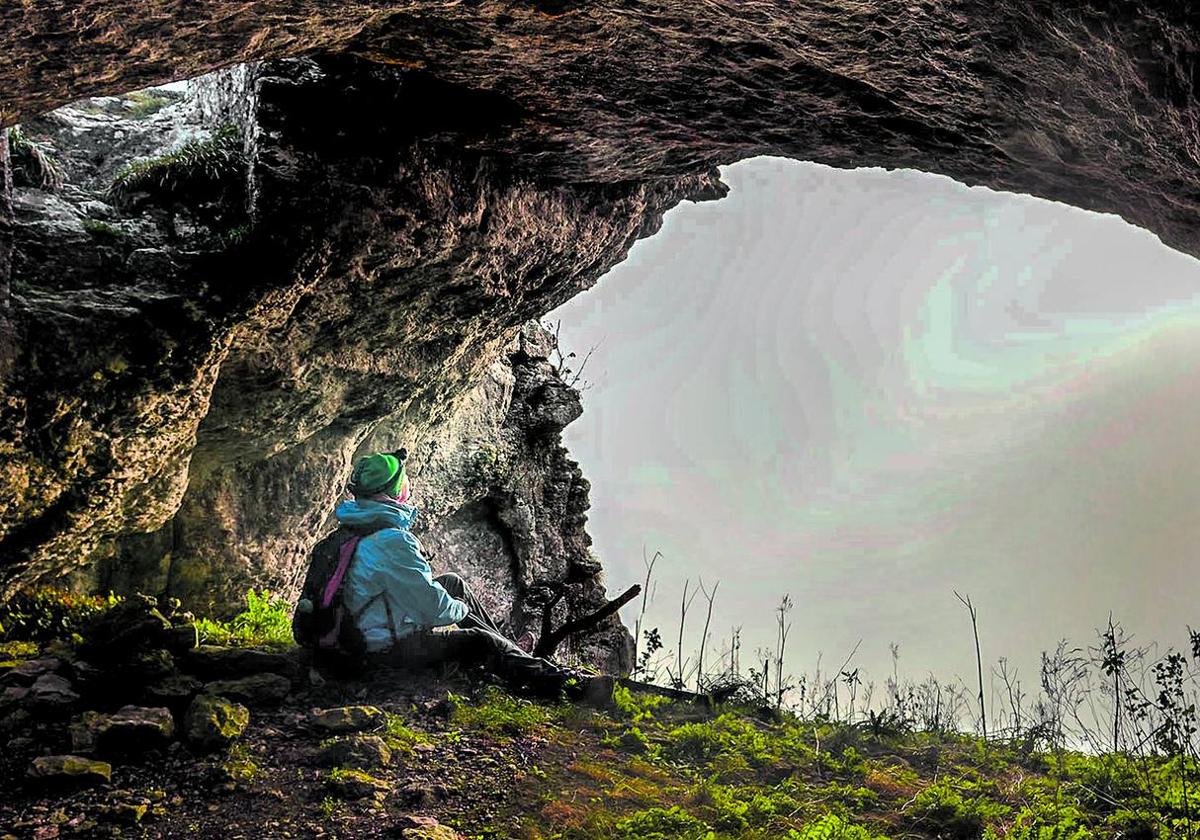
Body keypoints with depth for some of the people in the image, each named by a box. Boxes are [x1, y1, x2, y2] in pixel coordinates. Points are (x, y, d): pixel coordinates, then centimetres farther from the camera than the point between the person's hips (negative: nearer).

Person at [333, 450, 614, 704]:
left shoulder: (357, 527, 3)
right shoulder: (393, 541, -28)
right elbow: (434, 607, -24)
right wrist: (460, 609, -3)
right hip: (392, 647, -10)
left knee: (452, 582, 19)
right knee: (483, 642, -8)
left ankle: (512, 650, 31)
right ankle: (574, 685, -3)